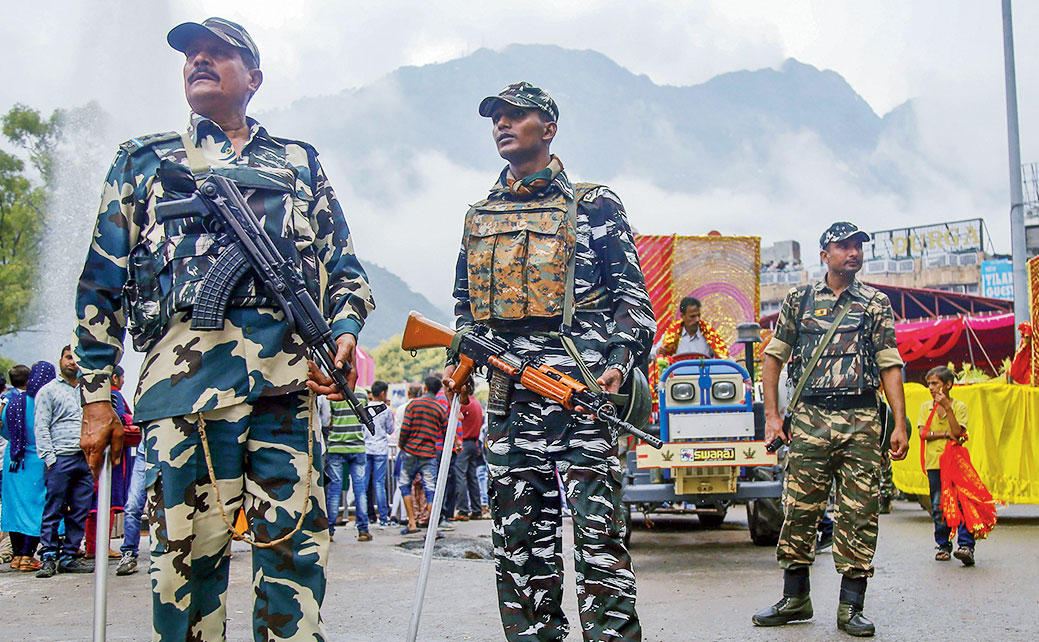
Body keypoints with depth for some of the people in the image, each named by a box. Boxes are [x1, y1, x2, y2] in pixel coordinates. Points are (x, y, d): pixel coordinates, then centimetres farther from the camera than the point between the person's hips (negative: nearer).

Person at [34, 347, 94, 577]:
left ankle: (69, 556, 9)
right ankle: (48, 557, -1)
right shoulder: (48, 390, 6)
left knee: (80, 512, 3)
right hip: (60, 457, -5)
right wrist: (49, 458, -11)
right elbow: (41, 427, -1)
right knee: (54, 510, -6)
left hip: (85, 459, 5)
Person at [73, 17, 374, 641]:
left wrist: (346, 328, 0)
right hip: (184, 371, -1)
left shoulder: (299, 162, 25)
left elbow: (344, 264, 22)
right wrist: (96, 397, 7)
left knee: (295, 545, -2)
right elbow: (102, 281, 16)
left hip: (287, 373, 1)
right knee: (189, 548, -3)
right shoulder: (144, 160, 22)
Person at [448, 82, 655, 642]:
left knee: (597, 528, -9)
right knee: (519, 535, 6)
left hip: (581, 387, -5)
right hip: (507, 396, 5)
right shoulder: (479, 217, 21)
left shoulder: (593, 206, 7)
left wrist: (620, 363, -12)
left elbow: (632, 298, 4)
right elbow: (465, 305, 29)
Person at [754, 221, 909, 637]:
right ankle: (795, 599, 15)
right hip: (809, 419, 0)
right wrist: (772, 415, 2)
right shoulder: (799, 299, 10)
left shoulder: (876, 303, 10)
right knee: (799, 510, 2)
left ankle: (851, 607, 7)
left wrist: (900, 423, -2)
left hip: (862, 421, 0)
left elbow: (889, 365, 7)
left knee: (858, 513, -1)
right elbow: (774, 355, 11)